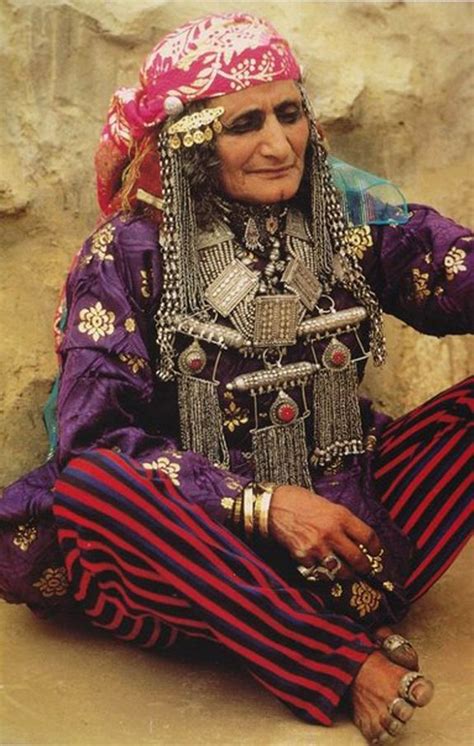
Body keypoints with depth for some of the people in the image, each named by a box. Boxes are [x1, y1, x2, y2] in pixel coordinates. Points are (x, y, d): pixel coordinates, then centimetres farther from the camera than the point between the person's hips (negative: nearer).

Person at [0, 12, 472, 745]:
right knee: (90, 485, -32)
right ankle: (348, 664, -28)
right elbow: (95, 432, -16)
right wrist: (263, 505, -24)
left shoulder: (349, 210, 0)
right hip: (208, 533, -2)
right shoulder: (129, 254, -8)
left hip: (345, 513, 3)